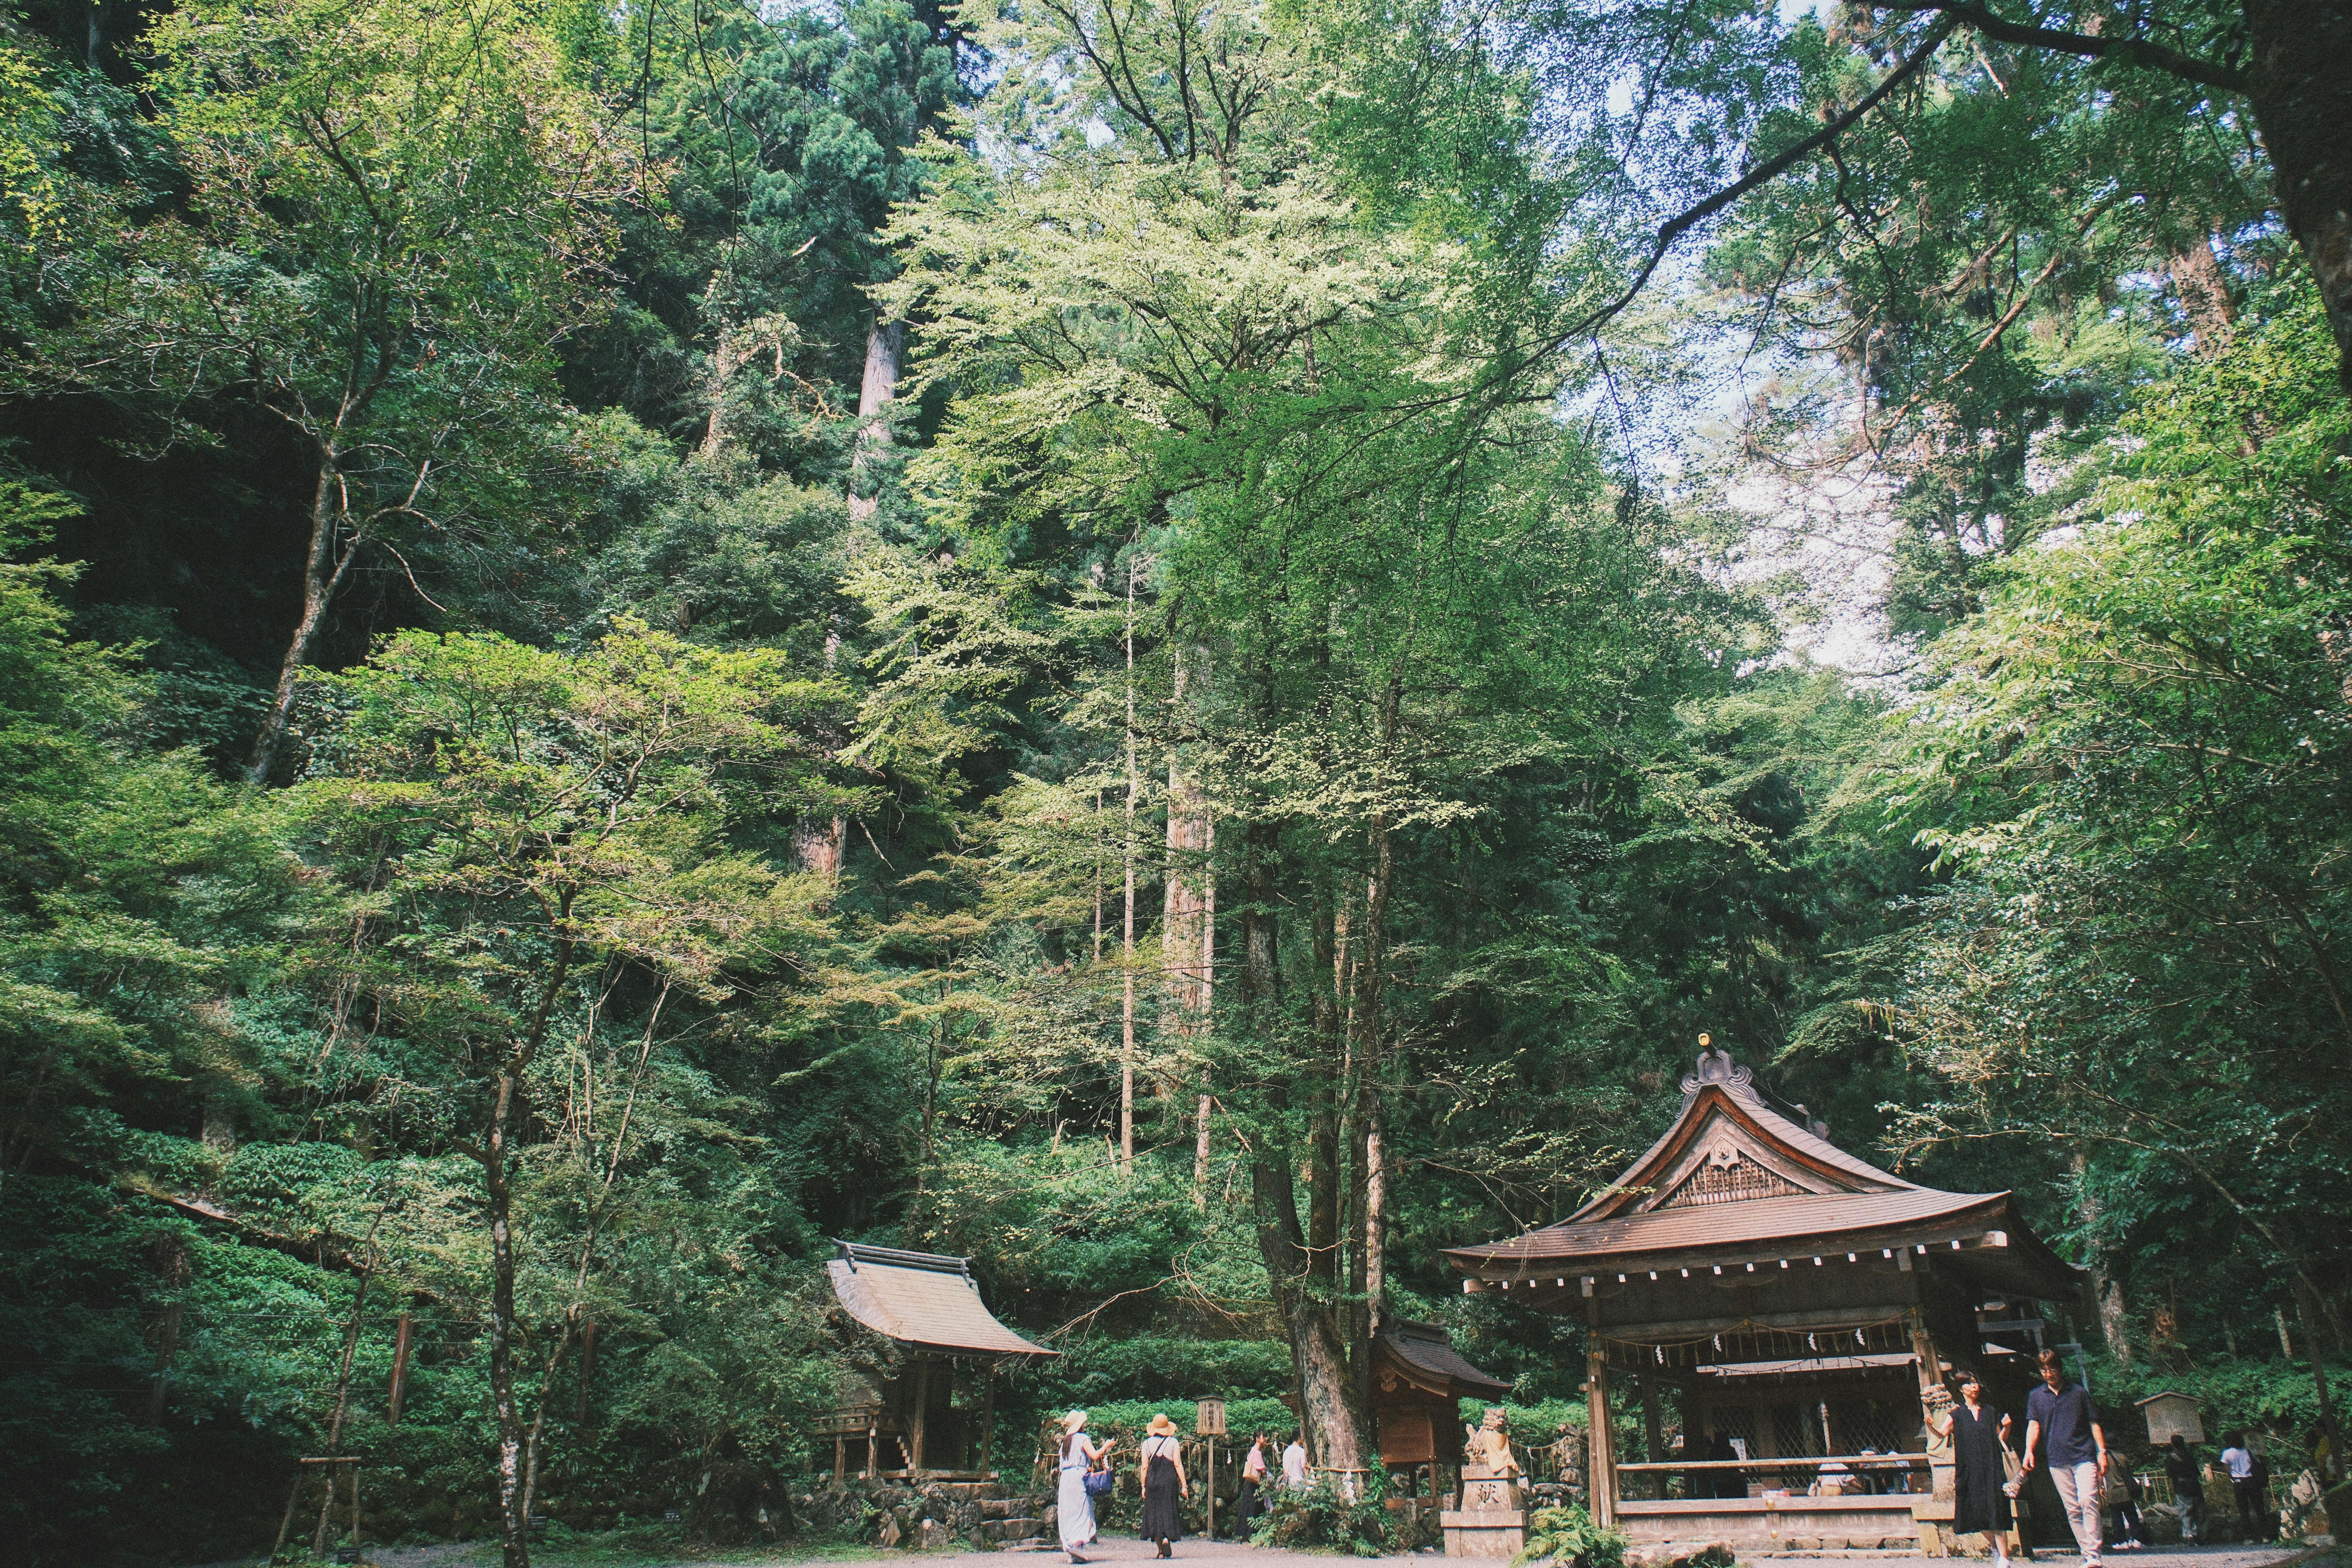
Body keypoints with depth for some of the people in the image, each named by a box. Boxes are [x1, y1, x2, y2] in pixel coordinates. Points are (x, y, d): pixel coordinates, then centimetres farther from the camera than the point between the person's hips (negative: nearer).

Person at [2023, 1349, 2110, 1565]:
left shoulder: (2078, 1392, 7)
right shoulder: (2036, 1397, 10)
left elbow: (2094, 1423, 9)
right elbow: (2034, 1425, 2)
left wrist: (2102, 1452, -1)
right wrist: (2029, 1451, -13)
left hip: (2084, 1456, -3)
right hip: (2057, 1461, 3)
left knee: (2088, 1500, -18)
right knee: (2072, 1510, 3)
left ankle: (2094, 1555, -19)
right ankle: (2086, 1554, 9)